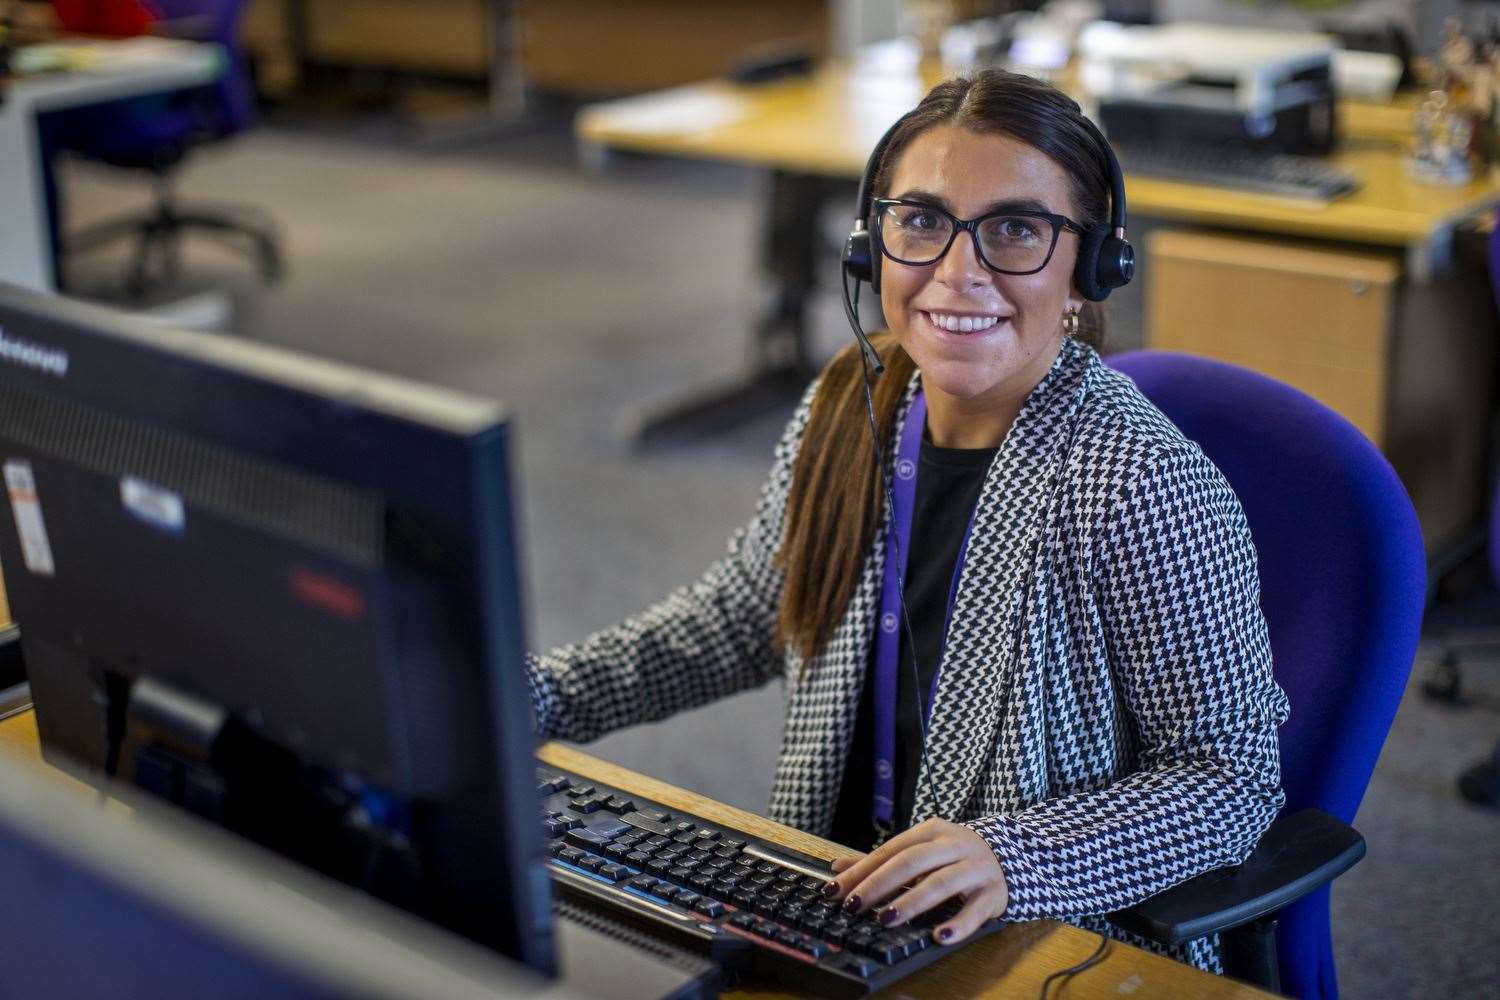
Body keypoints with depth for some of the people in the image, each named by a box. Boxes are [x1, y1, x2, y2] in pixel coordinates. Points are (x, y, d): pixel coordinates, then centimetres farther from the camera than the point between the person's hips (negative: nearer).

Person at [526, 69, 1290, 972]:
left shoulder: (1146, 489, -21)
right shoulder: (851, 409, 0)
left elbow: (1232, 772, -15)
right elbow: (742, 619, 15)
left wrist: (1016, 859, -29)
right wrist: (534, 695, 6)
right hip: (831, 908, 6)